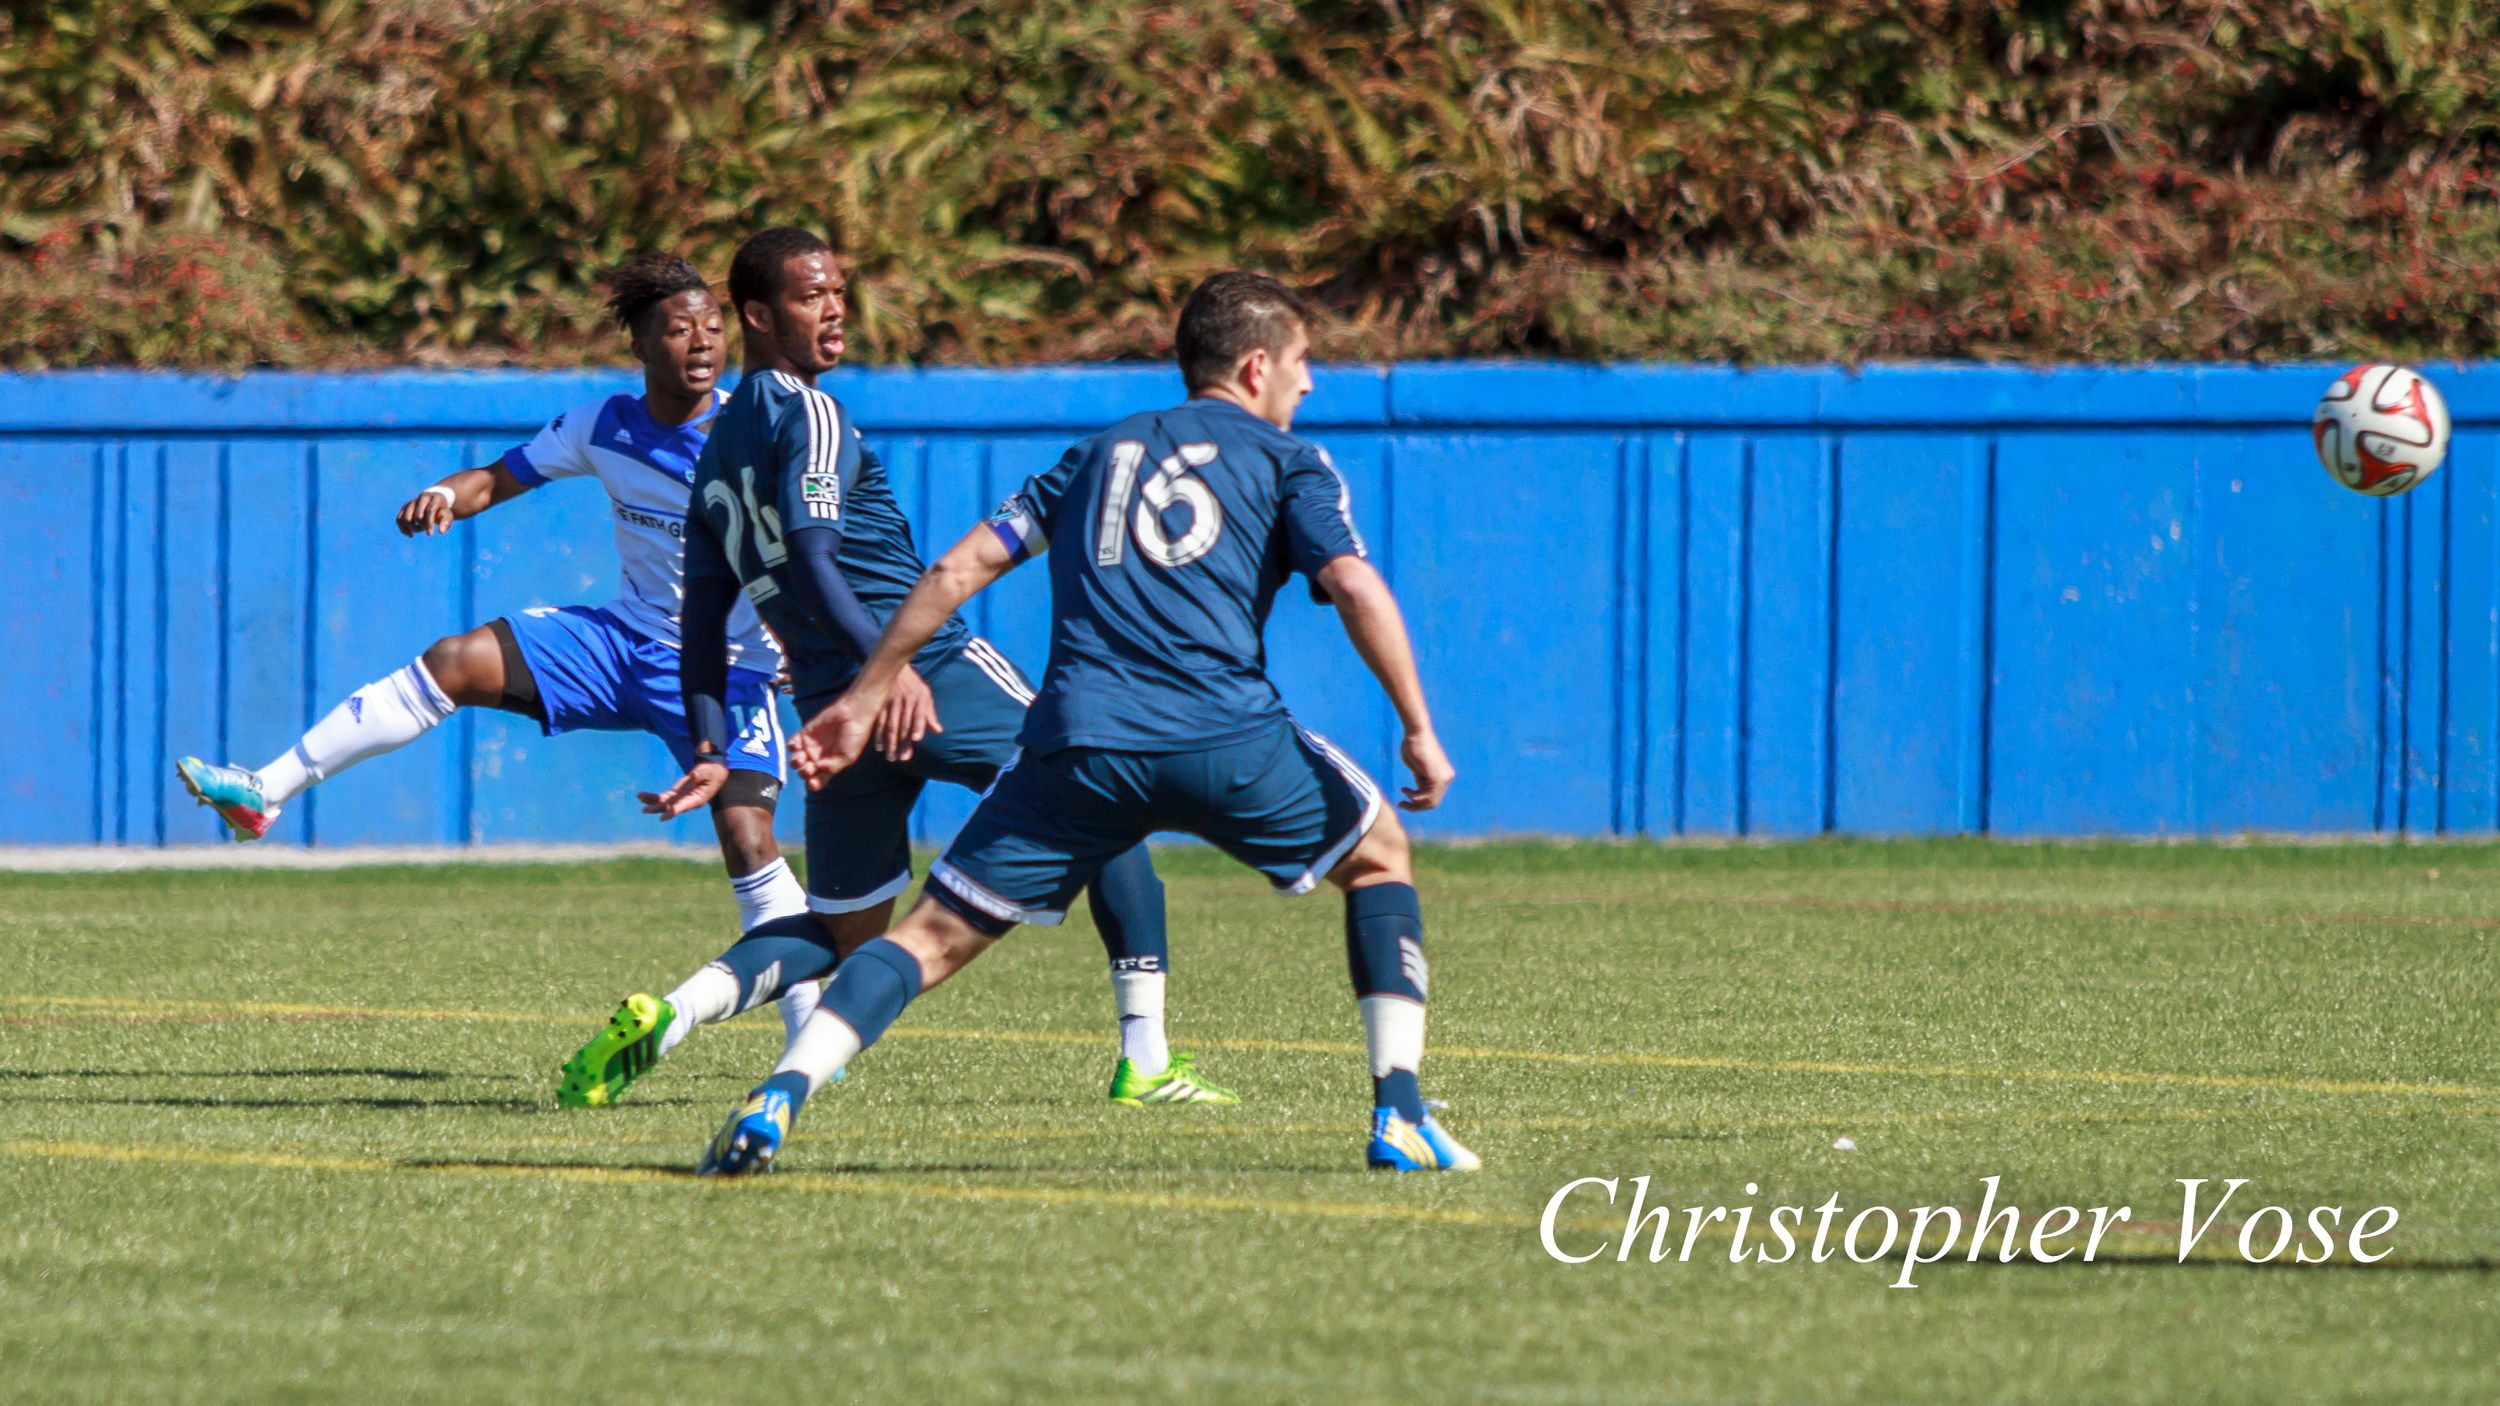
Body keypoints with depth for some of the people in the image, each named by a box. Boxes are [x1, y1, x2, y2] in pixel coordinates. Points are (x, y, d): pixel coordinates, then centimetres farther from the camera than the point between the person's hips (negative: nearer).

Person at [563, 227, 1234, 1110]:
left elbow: (703, 613, 17)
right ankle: (1145, 1060, -3)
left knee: (842, 936, 20)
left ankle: (665, 1016, -5)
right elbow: (811, 558, -21)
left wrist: (711, 750, 17)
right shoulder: (809, 416, -6)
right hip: (933, 673, -8)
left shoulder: (716, 453, 18)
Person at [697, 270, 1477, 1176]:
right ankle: (1399, 1117, 11)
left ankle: (777, 1100, -16)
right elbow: (1356, 589, -2)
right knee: (1377, 853, 22)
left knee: (938, 932, 6)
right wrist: (1419, 730, 1)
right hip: (1226, 742, -2)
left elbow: (961, 568, 19)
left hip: (1078, 744, 2)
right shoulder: (1287, 461, 15)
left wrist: (866, 694, 22)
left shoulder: (1101, 454, 26)